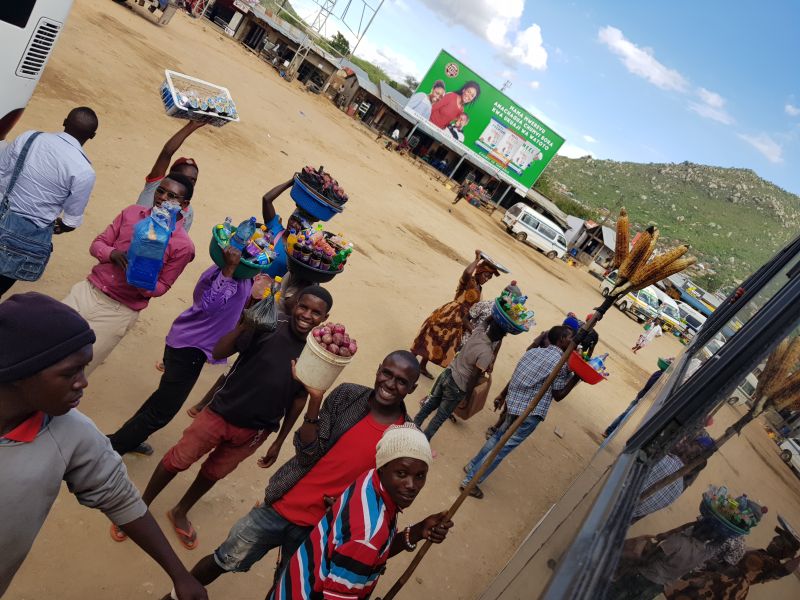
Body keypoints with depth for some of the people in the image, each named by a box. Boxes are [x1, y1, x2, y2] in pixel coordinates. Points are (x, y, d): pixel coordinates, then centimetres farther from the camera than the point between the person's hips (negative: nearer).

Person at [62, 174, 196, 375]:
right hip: (87, 290, 4)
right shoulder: (132, 212, 2)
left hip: (120, 312, -4)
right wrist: (113, 254, -17)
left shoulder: (183, 245, -11)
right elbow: (97, 244, 6)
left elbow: (161, 288, -5)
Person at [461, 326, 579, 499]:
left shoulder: (535, 351, 8)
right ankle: (471, 481, 8)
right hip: (530, 413, -7)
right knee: (503, 447, 2)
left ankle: (472, 466, 37)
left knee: (499, 436, 25)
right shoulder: (562, 363, -13)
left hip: (514, 403, 7)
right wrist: (577, 378, -6)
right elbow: (558, 395, -7)